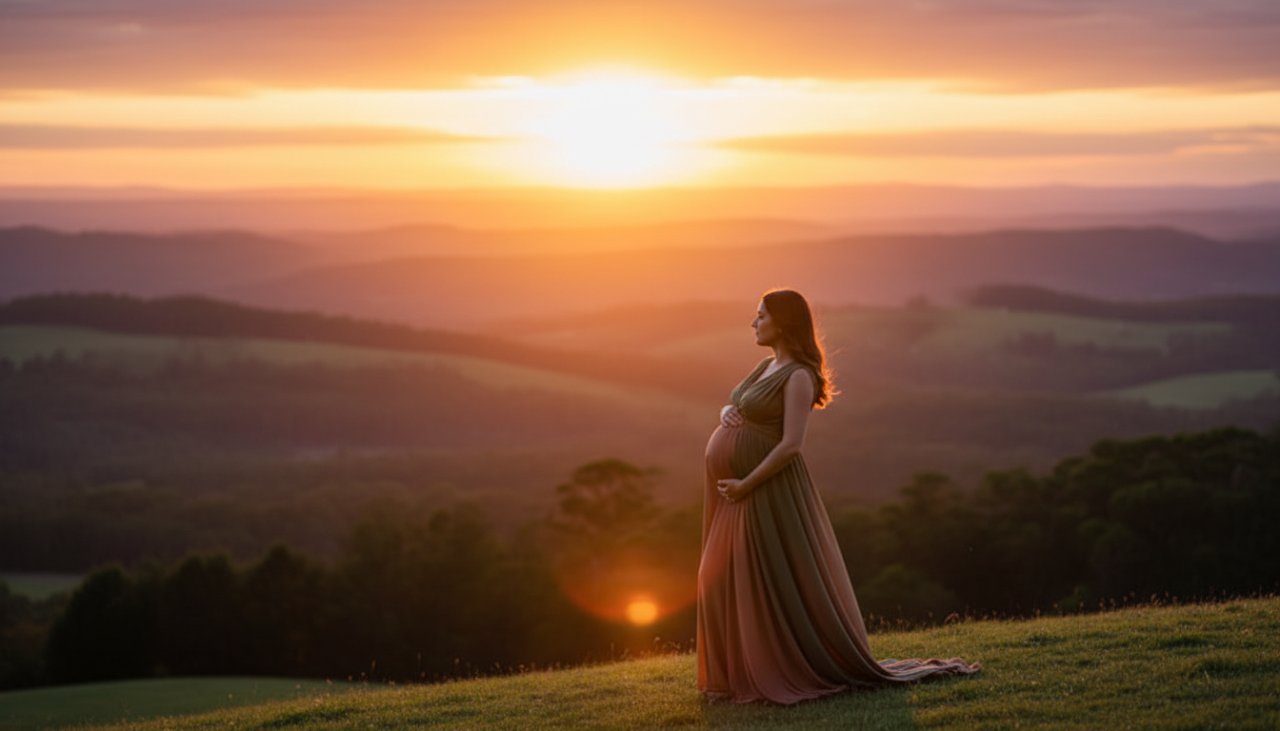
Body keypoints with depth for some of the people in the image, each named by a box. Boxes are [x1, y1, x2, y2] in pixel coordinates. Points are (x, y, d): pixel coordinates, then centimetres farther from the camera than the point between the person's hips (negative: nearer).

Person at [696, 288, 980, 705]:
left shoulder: (798, 376, -14)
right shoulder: (767, 365, 14)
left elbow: (791, 444, -21)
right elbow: (736, 410, 22)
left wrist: (745, 486, -20)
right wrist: (726, 414, -2)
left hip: (766, 491, -9)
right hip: (734, 491, 9)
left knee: (781, 585, -5)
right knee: (728, 583, 9)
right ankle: (753, 671, 16)